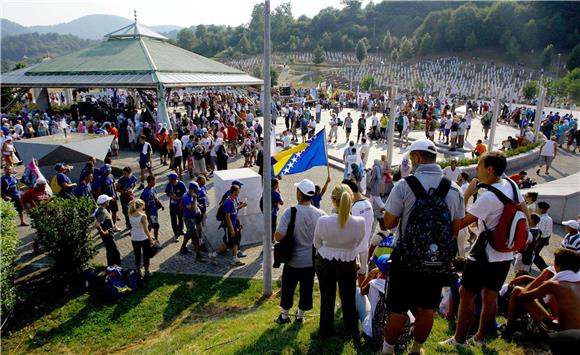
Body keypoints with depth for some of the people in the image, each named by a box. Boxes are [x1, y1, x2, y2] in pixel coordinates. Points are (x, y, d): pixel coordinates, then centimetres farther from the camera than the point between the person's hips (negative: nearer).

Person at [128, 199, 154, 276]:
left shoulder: (130, 215, -9)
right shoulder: (143, 216, -24)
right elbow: (146, 230, -21)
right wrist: (151, 239, -9)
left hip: (134, 239, 5)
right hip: (144, 239, -4)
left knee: (137, 256, 19)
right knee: (146, 256, 15)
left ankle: (138, 272, 30)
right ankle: (147, 272, 27)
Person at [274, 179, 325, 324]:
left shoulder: (290, 212, -22)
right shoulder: (320, 214, -12)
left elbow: (278, 236, -23)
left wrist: (290, 236, -2)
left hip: (293, 260, -2)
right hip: (311, 260, 3)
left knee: (288, 288, 17)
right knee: (306, 289, 18)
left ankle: (285, 315, 34)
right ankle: (300, 315, 35)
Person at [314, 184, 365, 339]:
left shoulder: (323, 220, -24)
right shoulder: (359, 222, -22)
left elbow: (317, 244, -6)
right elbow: (357, 243, -2)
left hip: (324, 263, 0)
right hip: (347, 264, 0)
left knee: (327, 298, 19)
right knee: (348, 298, 21)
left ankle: (326, 330, 38)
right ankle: (352, 330, 41)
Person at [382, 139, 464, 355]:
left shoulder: (404, 185, -16)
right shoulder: (453, 189, -3)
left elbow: (389, 223, -11)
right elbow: (456, 229, 4)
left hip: (407, 259, -3)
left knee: (398, 311, 10)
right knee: (427, 310, 18)